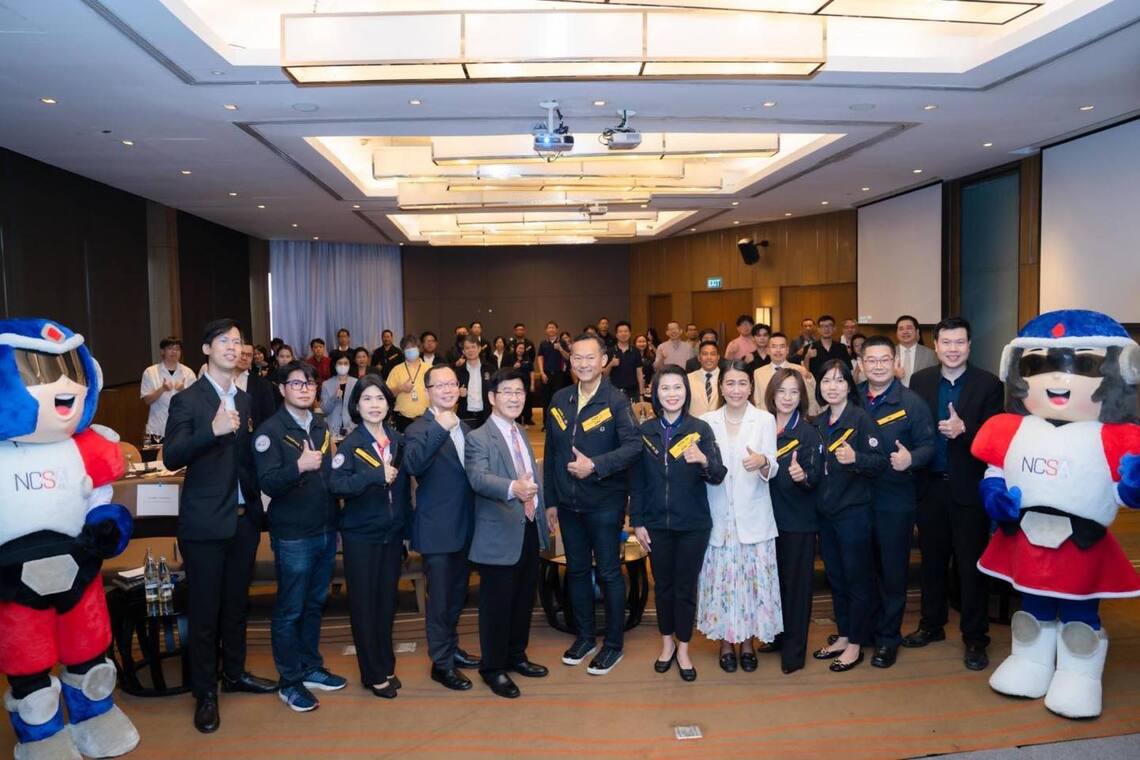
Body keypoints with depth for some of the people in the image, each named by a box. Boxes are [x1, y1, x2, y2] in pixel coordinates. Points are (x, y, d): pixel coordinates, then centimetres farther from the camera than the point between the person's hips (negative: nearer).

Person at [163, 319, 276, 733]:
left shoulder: (245, 400, 10)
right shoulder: (187, 400, -8)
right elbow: (171, 457, -18)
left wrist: (257, 504, 10)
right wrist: (213, 430, -32)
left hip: (244, 517, 6)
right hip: (206, 522, -6)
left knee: (236, 603, 18)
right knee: (204, 610, 5)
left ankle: (234, 672, 34)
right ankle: (204, 693, 19)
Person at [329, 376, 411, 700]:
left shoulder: (398, 440, 3)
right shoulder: (351, 443, -8)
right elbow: (336, 485, -22)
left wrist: (407, 528, 10)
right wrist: (376, 475, -31)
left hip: (392, 533, 4)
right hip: (361, 536, -4)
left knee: (387, 601, 12)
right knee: (364, 604, 5)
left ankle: (387, 666, 27)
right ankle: (373, 674, 18)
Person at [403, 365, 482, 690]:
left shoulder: (465, 429, 9)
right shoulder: (419, 430, -13)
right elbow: (412, 464, -34)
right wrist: (440, 428, -43)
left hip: (464, 527, 7)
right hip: (437, 529, -7)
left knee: (457, 594, 20)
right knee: (440, 599, 4)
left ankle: (451, 648, 37)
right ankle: (441, 663, 19)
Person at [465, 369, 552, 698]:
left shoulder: (521, 434, 13)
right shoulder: (479, 438, -13)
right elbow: (478, 477, -30)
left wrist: (543, 514, 17)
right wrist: (511, 488, -47)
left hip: (529, 529, 8)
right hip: (500, 533, -8)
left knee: (524, 598, 18)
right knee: (497, 603, 3)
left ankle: (516, 656, 36)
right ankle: (493, 668, 20)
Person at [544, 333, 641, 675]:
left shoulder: (616, 400, -11)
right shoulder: (559, 400, 5)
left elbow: (633, 445, -19)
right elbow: (551, 452, 9)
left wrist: (595, 465, -27)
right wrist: (550, 499, 8)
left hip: (604, 503, -5)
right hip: (568, 503, 5)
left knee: (609, 573, 6)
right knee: (576, 570, 16)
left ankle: (613, 644, 22)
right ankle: (584, 636, 33)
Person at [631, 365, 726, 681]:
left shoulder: (700, 428, -7)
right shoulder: (645, 430, -1)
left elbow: (718, 476, -15)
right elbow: (637, 481, 3)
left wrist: (704, 461, -36)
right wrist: (637, 522, 0)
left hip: (693, 524, -2)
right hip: (656, 524, 2)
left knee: (686, 588, 9)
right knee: (662, 586, 15)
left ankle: (683, 650, 26)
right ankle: (667, 643, 34)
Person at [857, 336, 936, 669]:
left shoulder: (911, 402, -5)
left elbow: (928, 445, -8)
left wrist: (911, 458, -27)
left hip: (895, 500, -3)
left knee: (892, 570, 7)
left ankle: (887, 637, 21)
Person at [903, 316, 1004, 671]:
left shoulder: (989, 384, -6)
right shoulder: (920, 381, 3)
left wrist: (964, 429, -27)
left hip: (969, 488, -3)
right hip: (930, 485, 3)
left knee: (971, 565, 6)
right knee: (932, 559, 15)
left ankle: (975, 638, 20)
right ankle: (932, 624, 32)